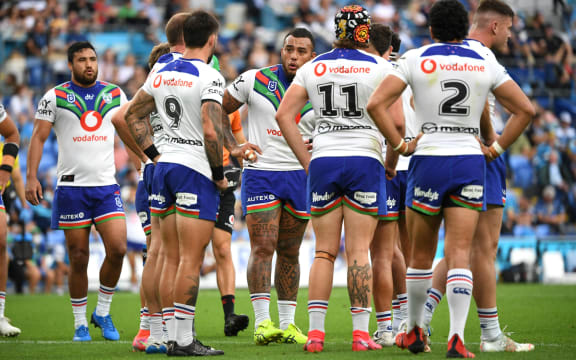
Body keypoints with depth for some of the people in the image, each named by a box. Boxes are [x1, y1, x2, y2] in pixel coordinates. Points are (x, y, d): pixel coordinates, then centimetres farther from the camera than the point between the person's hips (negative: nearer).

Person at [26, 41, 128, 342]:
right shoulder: (55, 97, 1)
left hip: (107, 185, 2)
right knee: (78, 258, -1)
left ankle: (102, 312, 8)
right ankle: (80, 323, 13)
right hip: (71, 187, -2)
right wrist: (31, 176, -10)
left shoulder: (115, 94, 9)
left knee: (117, 249, -12)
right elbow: (38, 137, 0)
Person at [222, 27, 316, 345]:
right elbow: (218, 111, 5)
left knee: (289, 252, 8)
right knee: (262, 247, -13)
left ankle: (287, 323, 14)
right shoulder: (255, 81, -4)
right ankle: (262, 322, -15)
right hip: (261, 173, -3)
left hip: (301, 176, 3)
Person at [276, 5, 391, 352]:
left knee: (325, 252, 6)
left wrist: (307, 161, 9)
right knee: (359, 251, -1)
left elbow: (284, 115, 5)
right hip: (364, 161, -2)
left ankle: (316, 332, -1)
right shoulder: (380, 67, -1)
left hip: (323, 162, 2)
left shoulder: (313, 68, 8)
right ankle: (361, 333, -4)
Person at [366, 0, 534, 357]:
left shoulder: (416, 59, -1)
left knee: (421, 256, 12)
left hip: (429, 160, -1)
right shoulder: (486, 64, 4)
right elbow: (525, 109, 3)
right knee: (459, 255, -2)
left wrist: (400, 144, -1)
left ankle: (415, 331, 24)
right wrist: (496, 148, 8)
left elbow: (376, 103, -9)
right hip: (471, 162, 1)